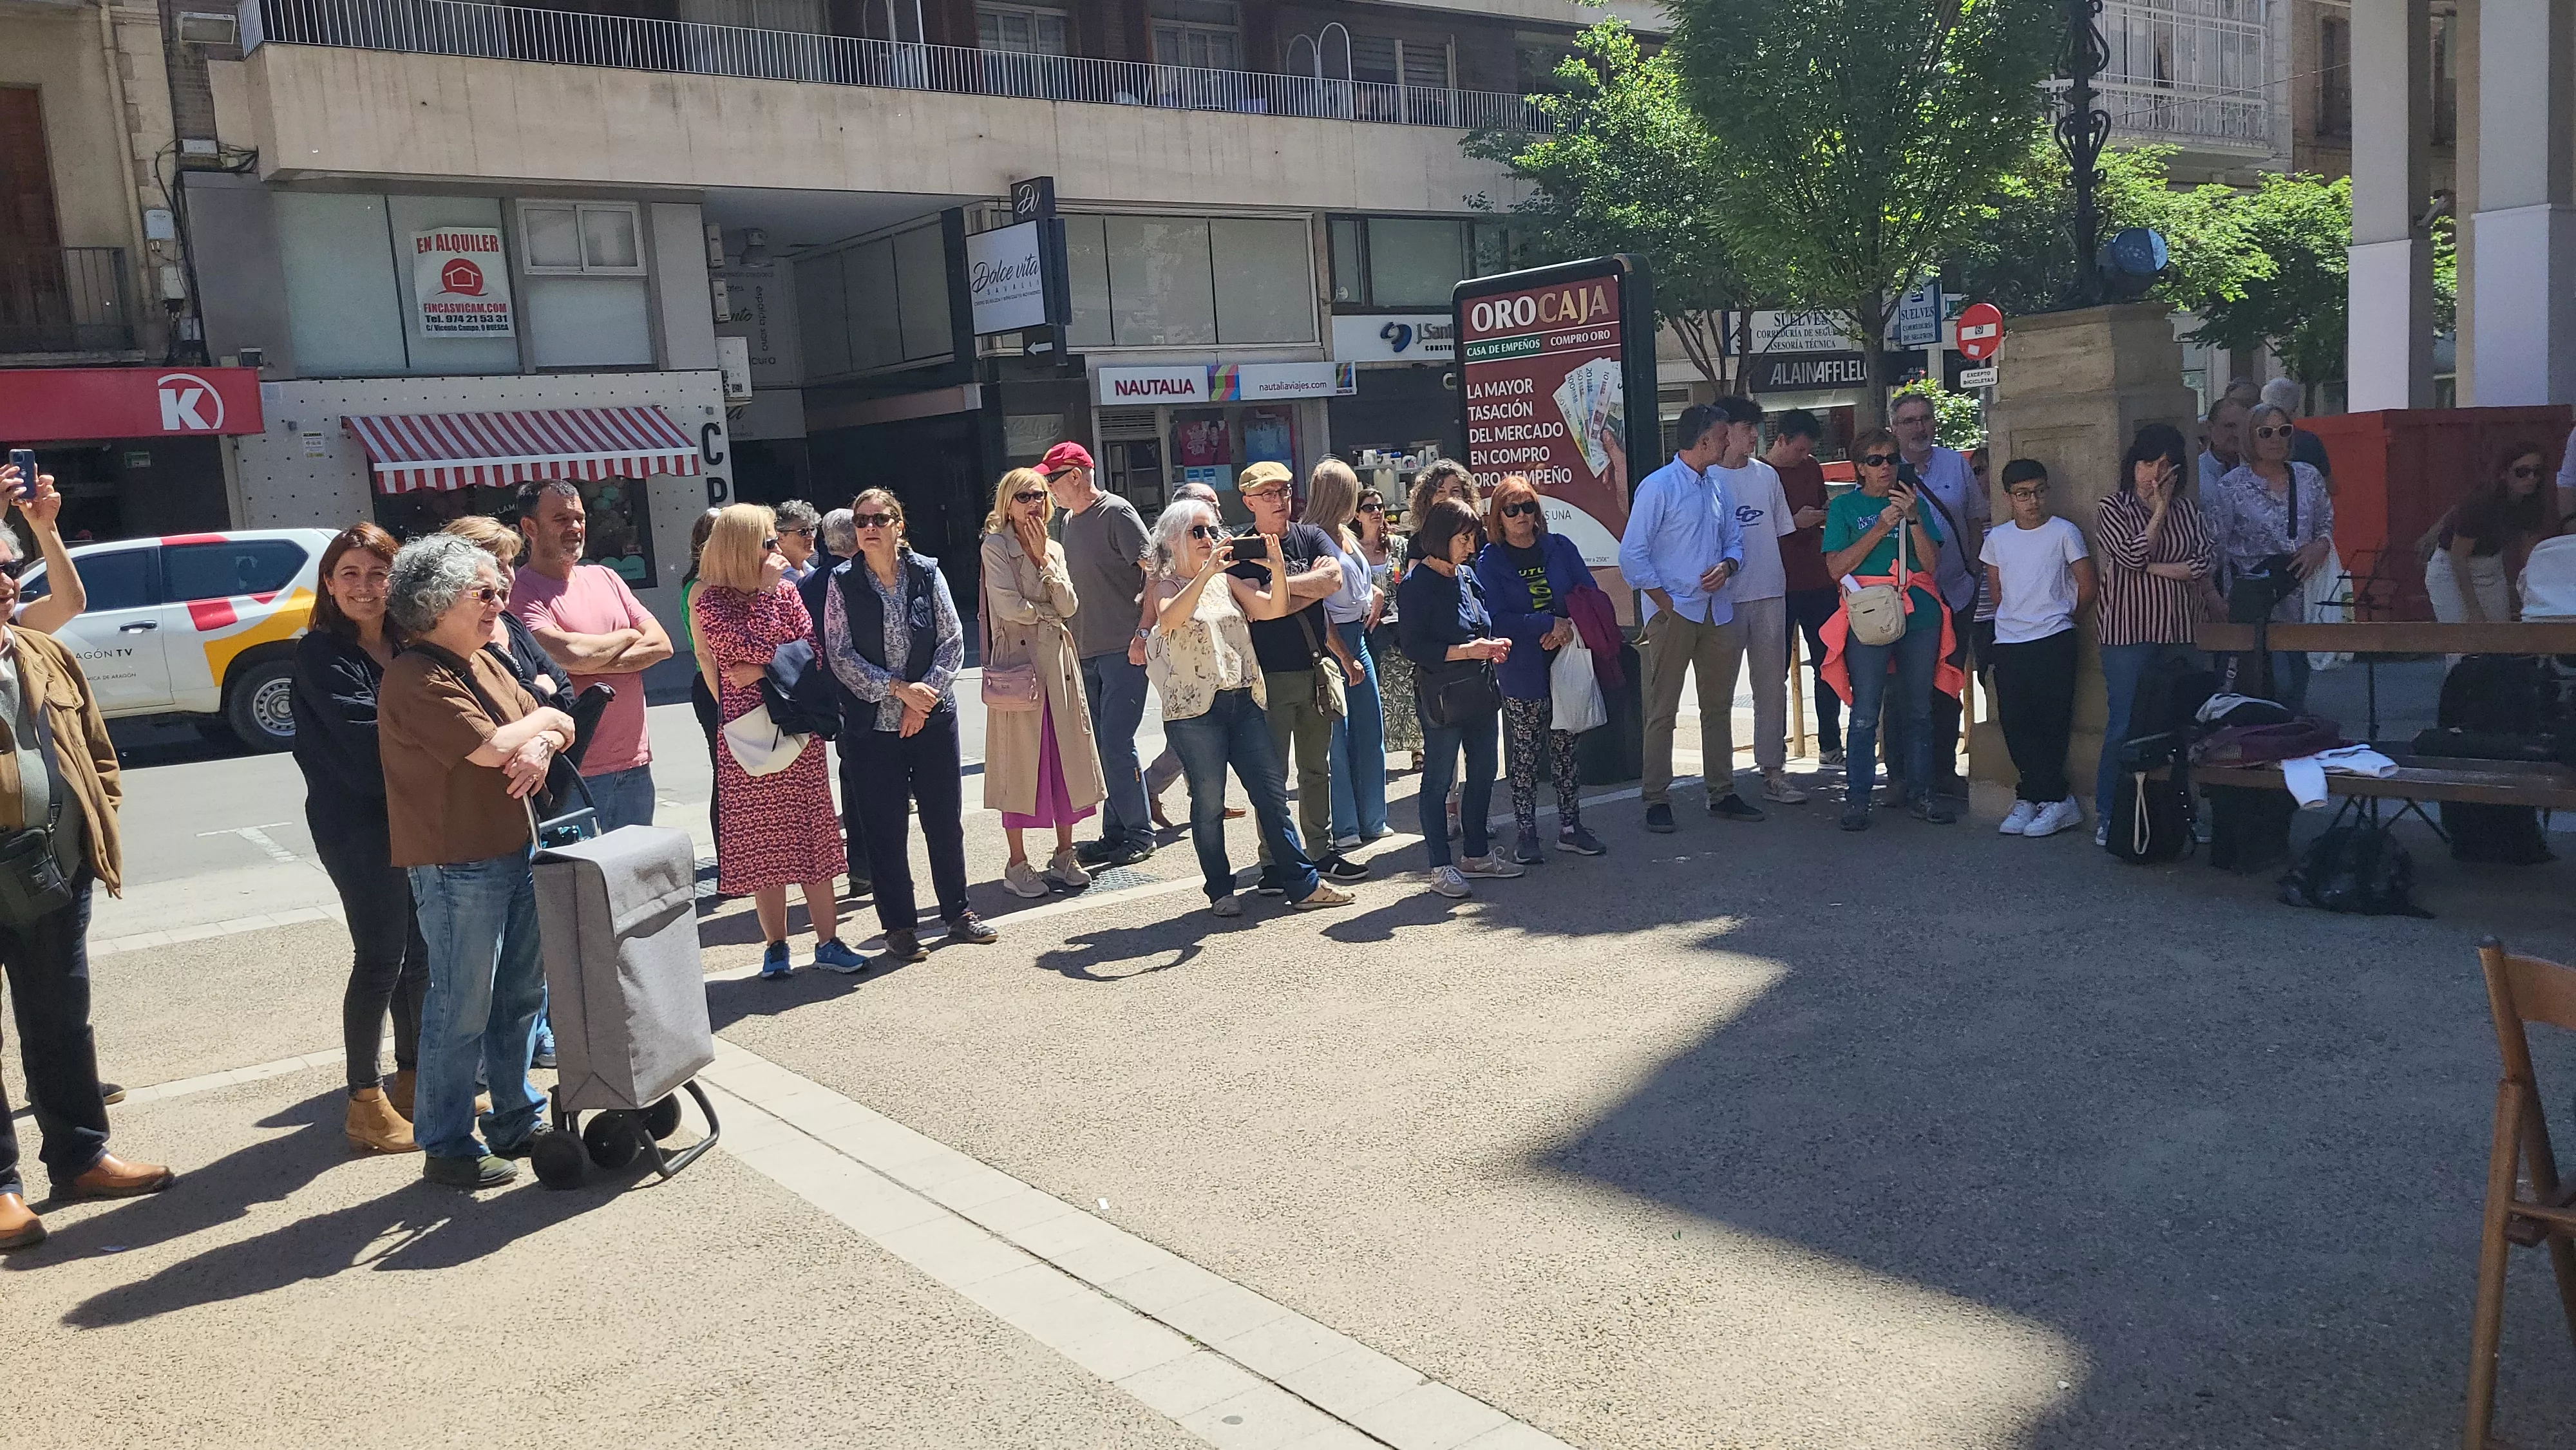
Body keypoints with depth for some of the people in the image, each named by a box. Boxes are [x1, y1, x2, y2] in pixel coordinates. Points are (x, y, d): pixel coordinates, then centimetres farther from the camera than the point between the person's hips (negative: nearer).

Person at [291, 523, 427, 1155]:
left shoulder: (408, 646, 10)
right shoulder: (321, 654, -8)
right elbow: (362, 734, -19)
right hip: (358, 824, -6)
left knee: (421, 952, 13)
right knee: (381, 957, -3)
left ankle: (414, 1078, 27)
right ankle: (367, 1100, 9)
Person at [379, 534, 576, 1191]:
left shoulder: (485, 662, 13)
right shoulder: (416, 678, -16)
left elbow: (558, 727, 11)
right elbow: (492, 748, -24)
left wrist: (540, 743, -13)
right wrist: (542, 719, -5)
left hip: (515, 853, 9)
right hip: (457, 867, -9)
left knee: (522, 995, 17)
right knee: (462, 1009, 0)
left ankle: (517, 1119, 31)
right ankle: (447, 1145, 12)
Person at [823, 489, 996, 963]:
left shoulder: (927, 574, 0)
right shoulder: (843, 583, -3)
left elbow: (953, 643, -1)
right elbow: (840, 656, -6)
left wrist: (924, 696, -11)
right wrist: (897, 688, -14)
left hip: (932, 716, 1)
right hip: (872, 724, -1)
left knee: (945, 817, 8)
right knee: (885, 829, 3)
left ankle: (958, 912, 23)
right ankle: (899, 927, 15)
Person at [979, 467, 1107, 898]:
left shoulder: (1054, 549, 15)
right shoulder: (996, 547, -2)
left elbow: (1070, 607, 2)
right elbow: (1009, 607, -13)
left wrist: (1043, 559, -4)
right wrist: (1051, 611, 1)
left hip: (1059, 660, 5)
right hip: (1017, 660, -5)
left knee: (1066, 755, 5)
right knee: (1020, 760, -2)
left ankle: (1065, 855, 16)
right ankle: (1018, 864, 7)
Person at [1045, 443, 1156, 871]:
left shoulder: (1117, 513, -8)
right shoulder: (1069, 521, 16)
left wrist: (1143, 632, -18)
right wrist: (1070, 637, 18)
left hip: (1123, 651, -8)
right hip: (1087, 652, 8)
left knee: (1116, 743, -9)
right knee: (1099, 747, 9)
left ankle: (1139, 834, 2)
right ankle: (1115, 834, 16)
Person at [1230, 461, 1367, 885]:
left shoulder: (1312, 537, 9)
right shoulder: (1241, 551, -4)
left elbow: (1334, 578, -9)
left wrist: (1291, 594, -12)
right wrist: (1314, 584, -9)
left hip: (1317, 670, 5)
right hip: (1270, 675, -5)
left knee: (1317, 766, 14)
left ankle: (1321, 850, 24)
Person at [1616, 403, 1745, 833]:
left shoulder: (1718, 487, 13)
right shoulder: (1658, 487, -7)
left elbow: (1735, 541, 20)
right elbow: (1632, 556, -10)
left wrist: (1727, 565, -4)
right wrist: (1666, 603, -11)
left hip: (1716, 612, 7)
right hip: (1674, 614, -7)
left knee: (1719, 706, 12)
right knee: (1662, 710, -3)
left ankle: (1721, 793, 21)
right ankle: (1657, 799, 2)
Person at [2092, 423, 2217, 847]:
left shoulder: (2187, 507, 11)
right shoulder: (2113, 507, 2)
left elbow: (2206, 561, -1)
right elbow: (2133, 556, -13)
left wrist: (2153, 568, -8)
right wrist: (2159, 511, -7)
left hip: (2179, 631, 4)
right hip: (2128, 632, -3)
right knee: (2123, 727, -4)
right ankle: (2108, 816, 5)